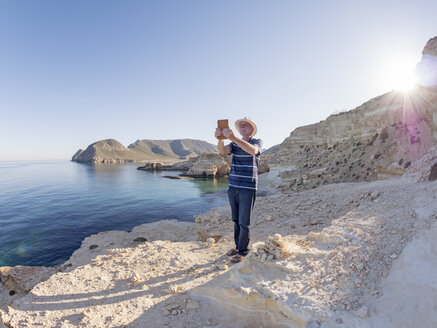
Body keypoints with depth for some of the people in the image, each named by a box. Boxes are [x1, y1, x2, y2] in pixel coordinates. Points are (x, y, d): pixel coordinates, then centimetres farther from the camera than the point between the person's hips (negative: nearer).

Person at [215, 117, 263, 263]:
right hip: (233, 186, 5)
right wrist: (219, 139, -31)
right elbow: (223, 151, -9)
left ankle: (243, 251, 15)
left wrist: (233, 137, -37)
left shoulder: (257, 141, -1)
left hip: (248, 188, -4)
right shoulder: (234, 143, 11)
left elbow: (253, 150, -26)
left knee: (244, 222, 0)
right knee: (236, 220, 14)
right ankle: (237, 246, 29)